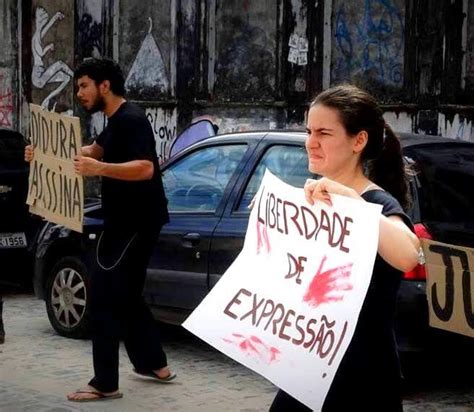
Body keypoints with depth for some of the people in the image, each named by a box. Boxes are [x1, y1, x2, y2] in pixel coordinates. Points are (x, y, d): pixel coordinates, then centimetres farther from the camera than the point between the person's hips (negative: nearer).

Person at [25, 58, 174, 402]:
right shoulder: (115, 122, 13)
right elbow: (94, 151, 30)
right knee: (124, 294, 18)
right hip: (127, 221, 11)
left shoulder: (131, 120, -18)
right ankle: (155, 364, 27)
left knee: (105, 295, -11)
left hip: (136, 222, -11)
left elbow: (145, 168, -30)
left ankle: (105, 383, -9)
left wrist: (100, 169, -43)